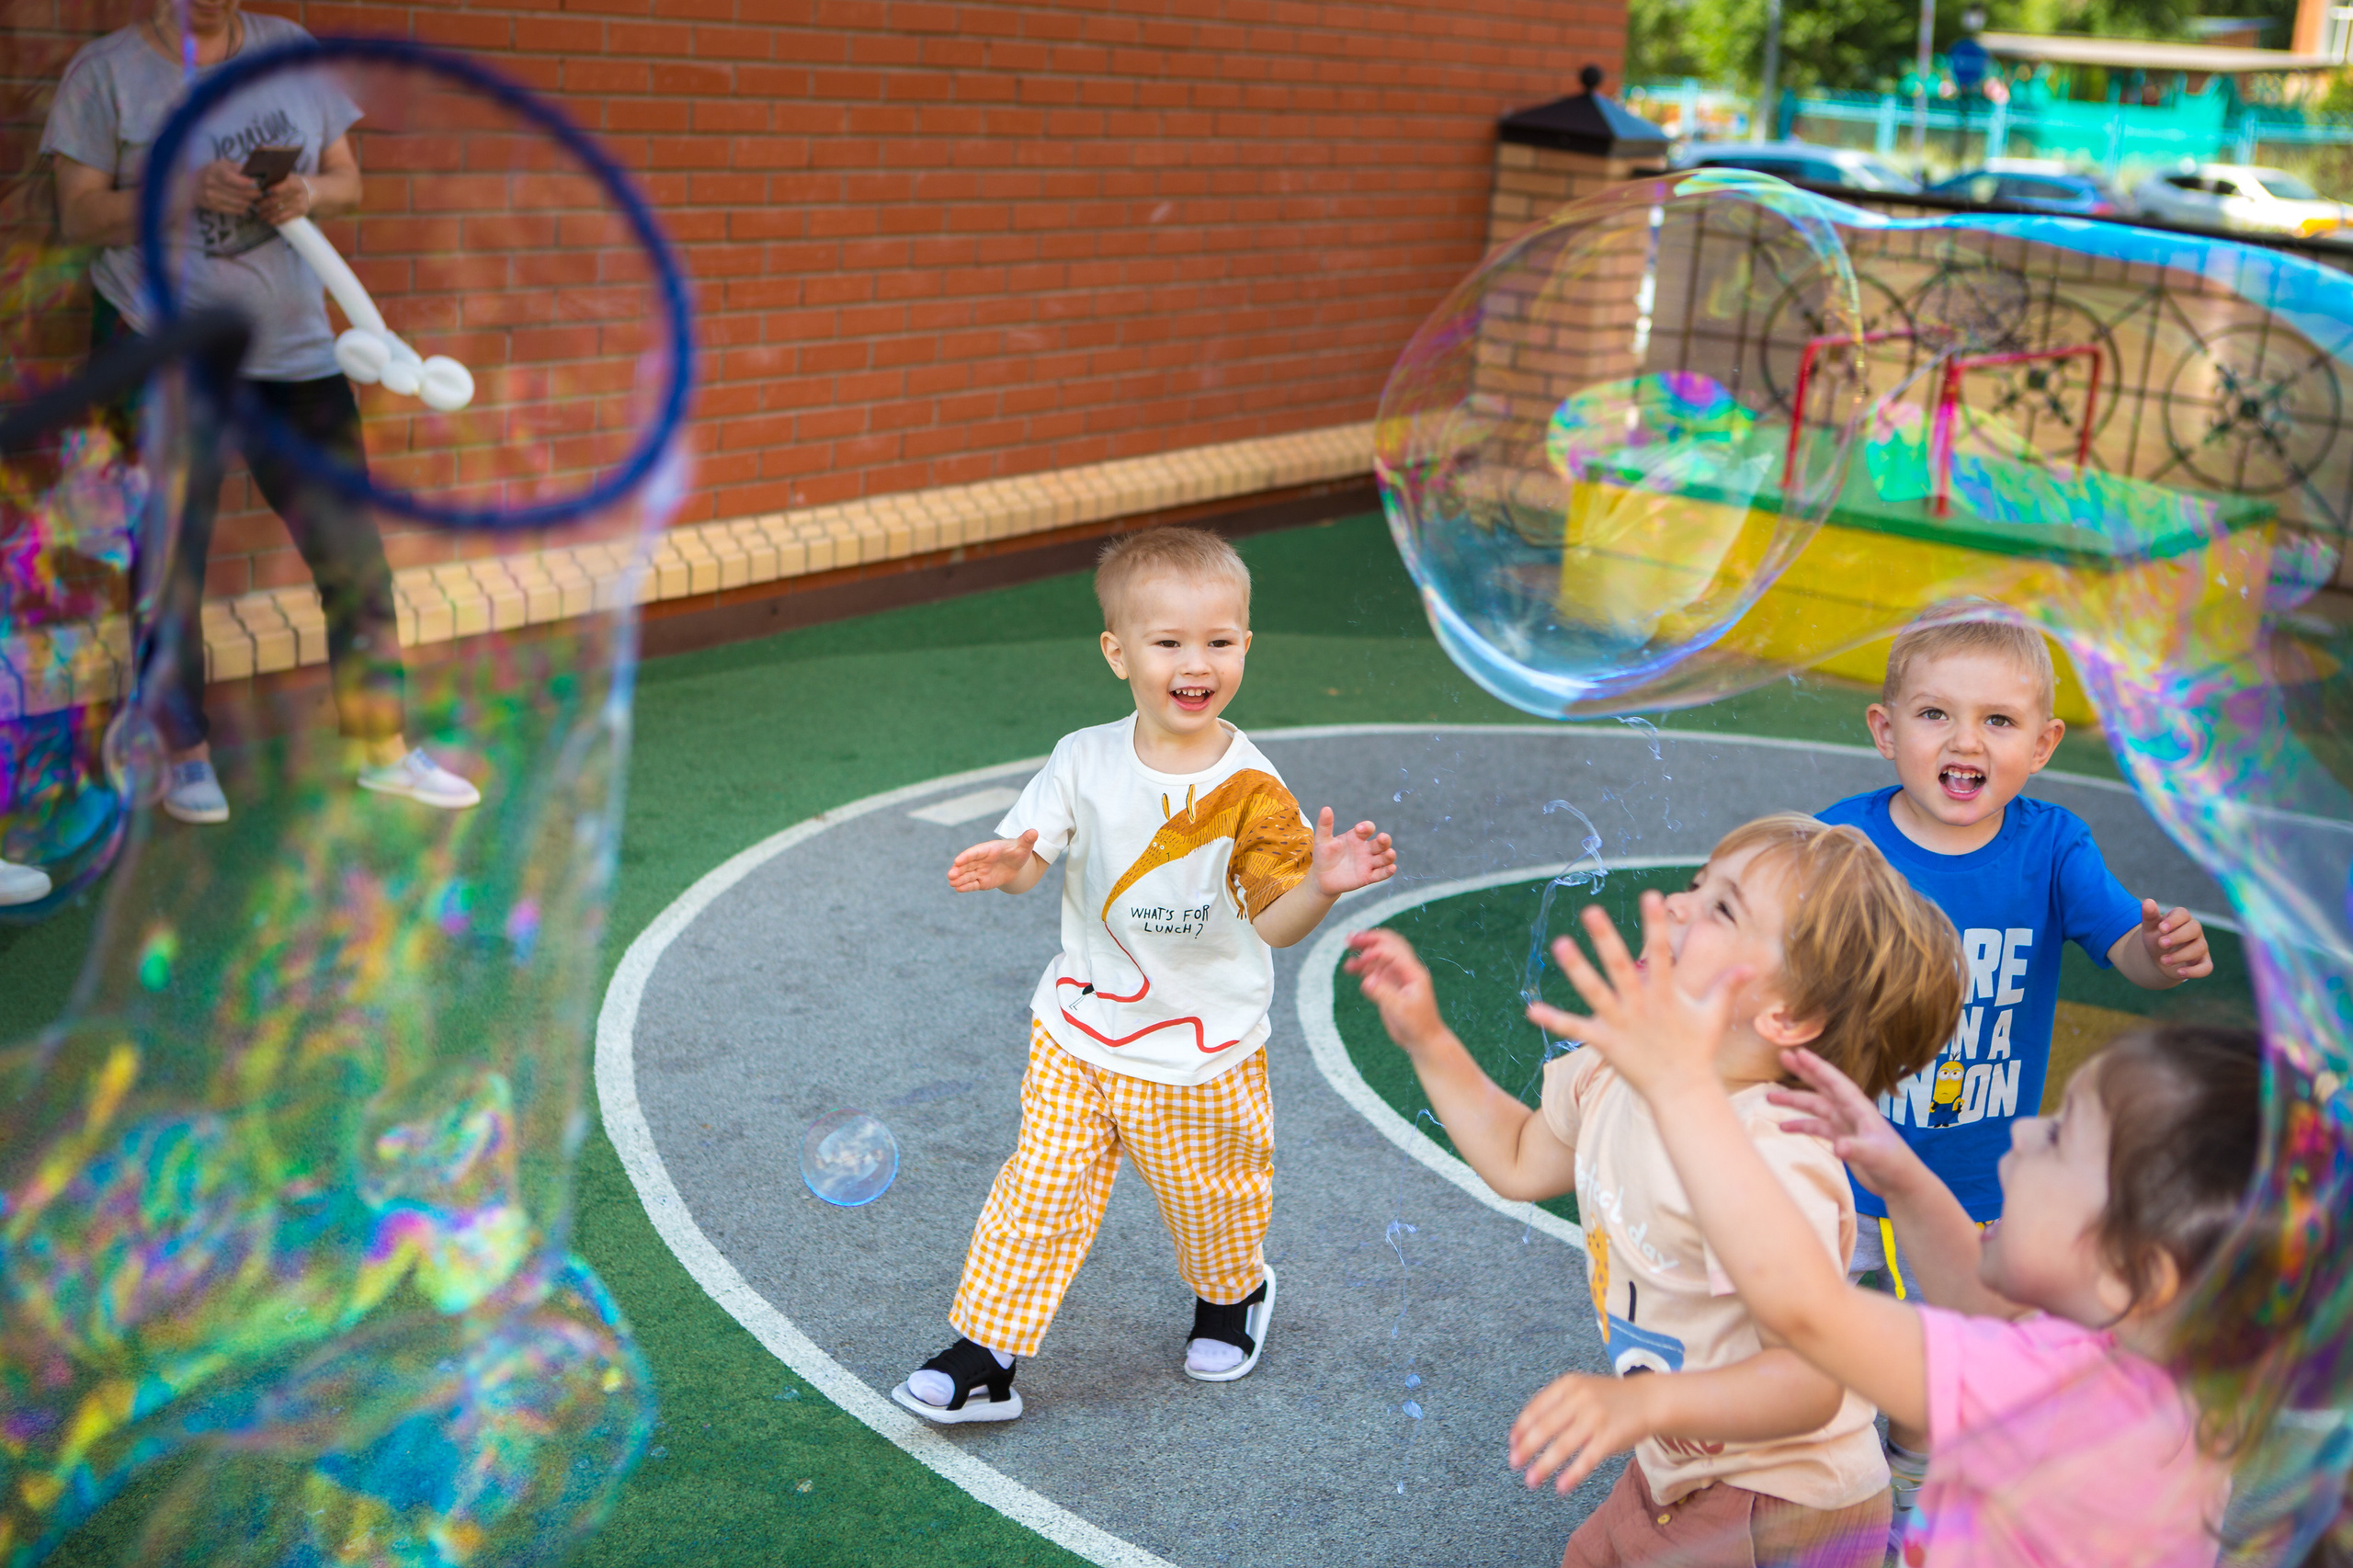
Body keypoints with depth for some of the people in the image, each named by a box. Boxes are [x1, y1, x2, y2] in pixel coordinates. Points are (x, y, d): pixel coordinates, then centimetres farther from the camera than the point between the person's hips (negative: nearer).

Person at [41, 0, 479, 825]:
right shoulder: (105, 70, -1)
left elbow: (347, 180, 10)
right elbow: (78, 213, -5)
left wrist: (308, 193, -13)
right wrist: (184, 192, -21)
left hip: (292, 348, 3)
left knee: (352, 548, 1)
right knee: (170, 563, 4)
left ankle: (383, 749, 11)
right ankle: (187, 756, 18)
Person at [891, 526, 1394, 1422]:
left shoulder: (1249, 792, -16)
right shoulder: (1085, 760, -9)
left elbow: (1274, 921, -17)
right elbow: (1031, 858, -4)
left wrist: (1321, 886, -38)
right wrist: (1005, 866, -28)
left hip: (1204, 1050, -1)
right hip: (1080, 1032, 1)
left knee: (1211, 1198, 17)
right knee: (1041, 1193, 3)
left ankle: (1235, 1293, 49)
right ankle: (984, 1356, 15)